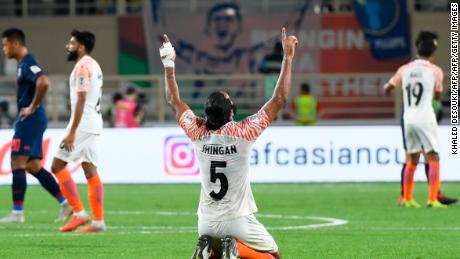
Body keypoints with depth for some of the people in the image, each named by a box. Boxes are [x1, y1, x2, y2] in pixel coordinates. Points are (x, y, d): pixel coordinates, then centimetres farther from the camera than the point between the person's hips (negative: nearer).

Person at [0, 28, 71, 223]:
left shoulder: (28, 64, -14)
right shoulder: (23, 64, 17)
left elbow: (43, 83, -31)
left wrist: (32, 107, -21)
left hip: (30, 120, -10)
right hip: (29, 121, 10)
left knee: (17, 163, -9)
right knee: (33, 166, 11)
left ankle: (17, 212, -7)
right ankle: (65, 202, 12)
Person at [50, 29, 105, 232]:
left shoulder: (82, 66, -13)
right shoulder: (94, 66, 17)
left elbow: (81, 100, -19)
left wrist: (72, 132, -21)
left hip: (82, 124, -9)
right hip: (95, 124, 9)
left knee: (57, 166, -4)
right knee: (91, 171, 7)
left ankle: (79, 213, -8)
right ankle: (98, 221, 2)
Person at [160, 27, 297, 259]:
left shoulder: (198, 133, -7)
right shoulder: (243, 133, -17)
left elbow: (174, 101, 9)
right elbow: (279, 100, -14)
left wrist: (168, 64, 15)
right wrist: (287, 58, -11)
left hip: (207, 222, 4)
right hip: (238, 220, -4)